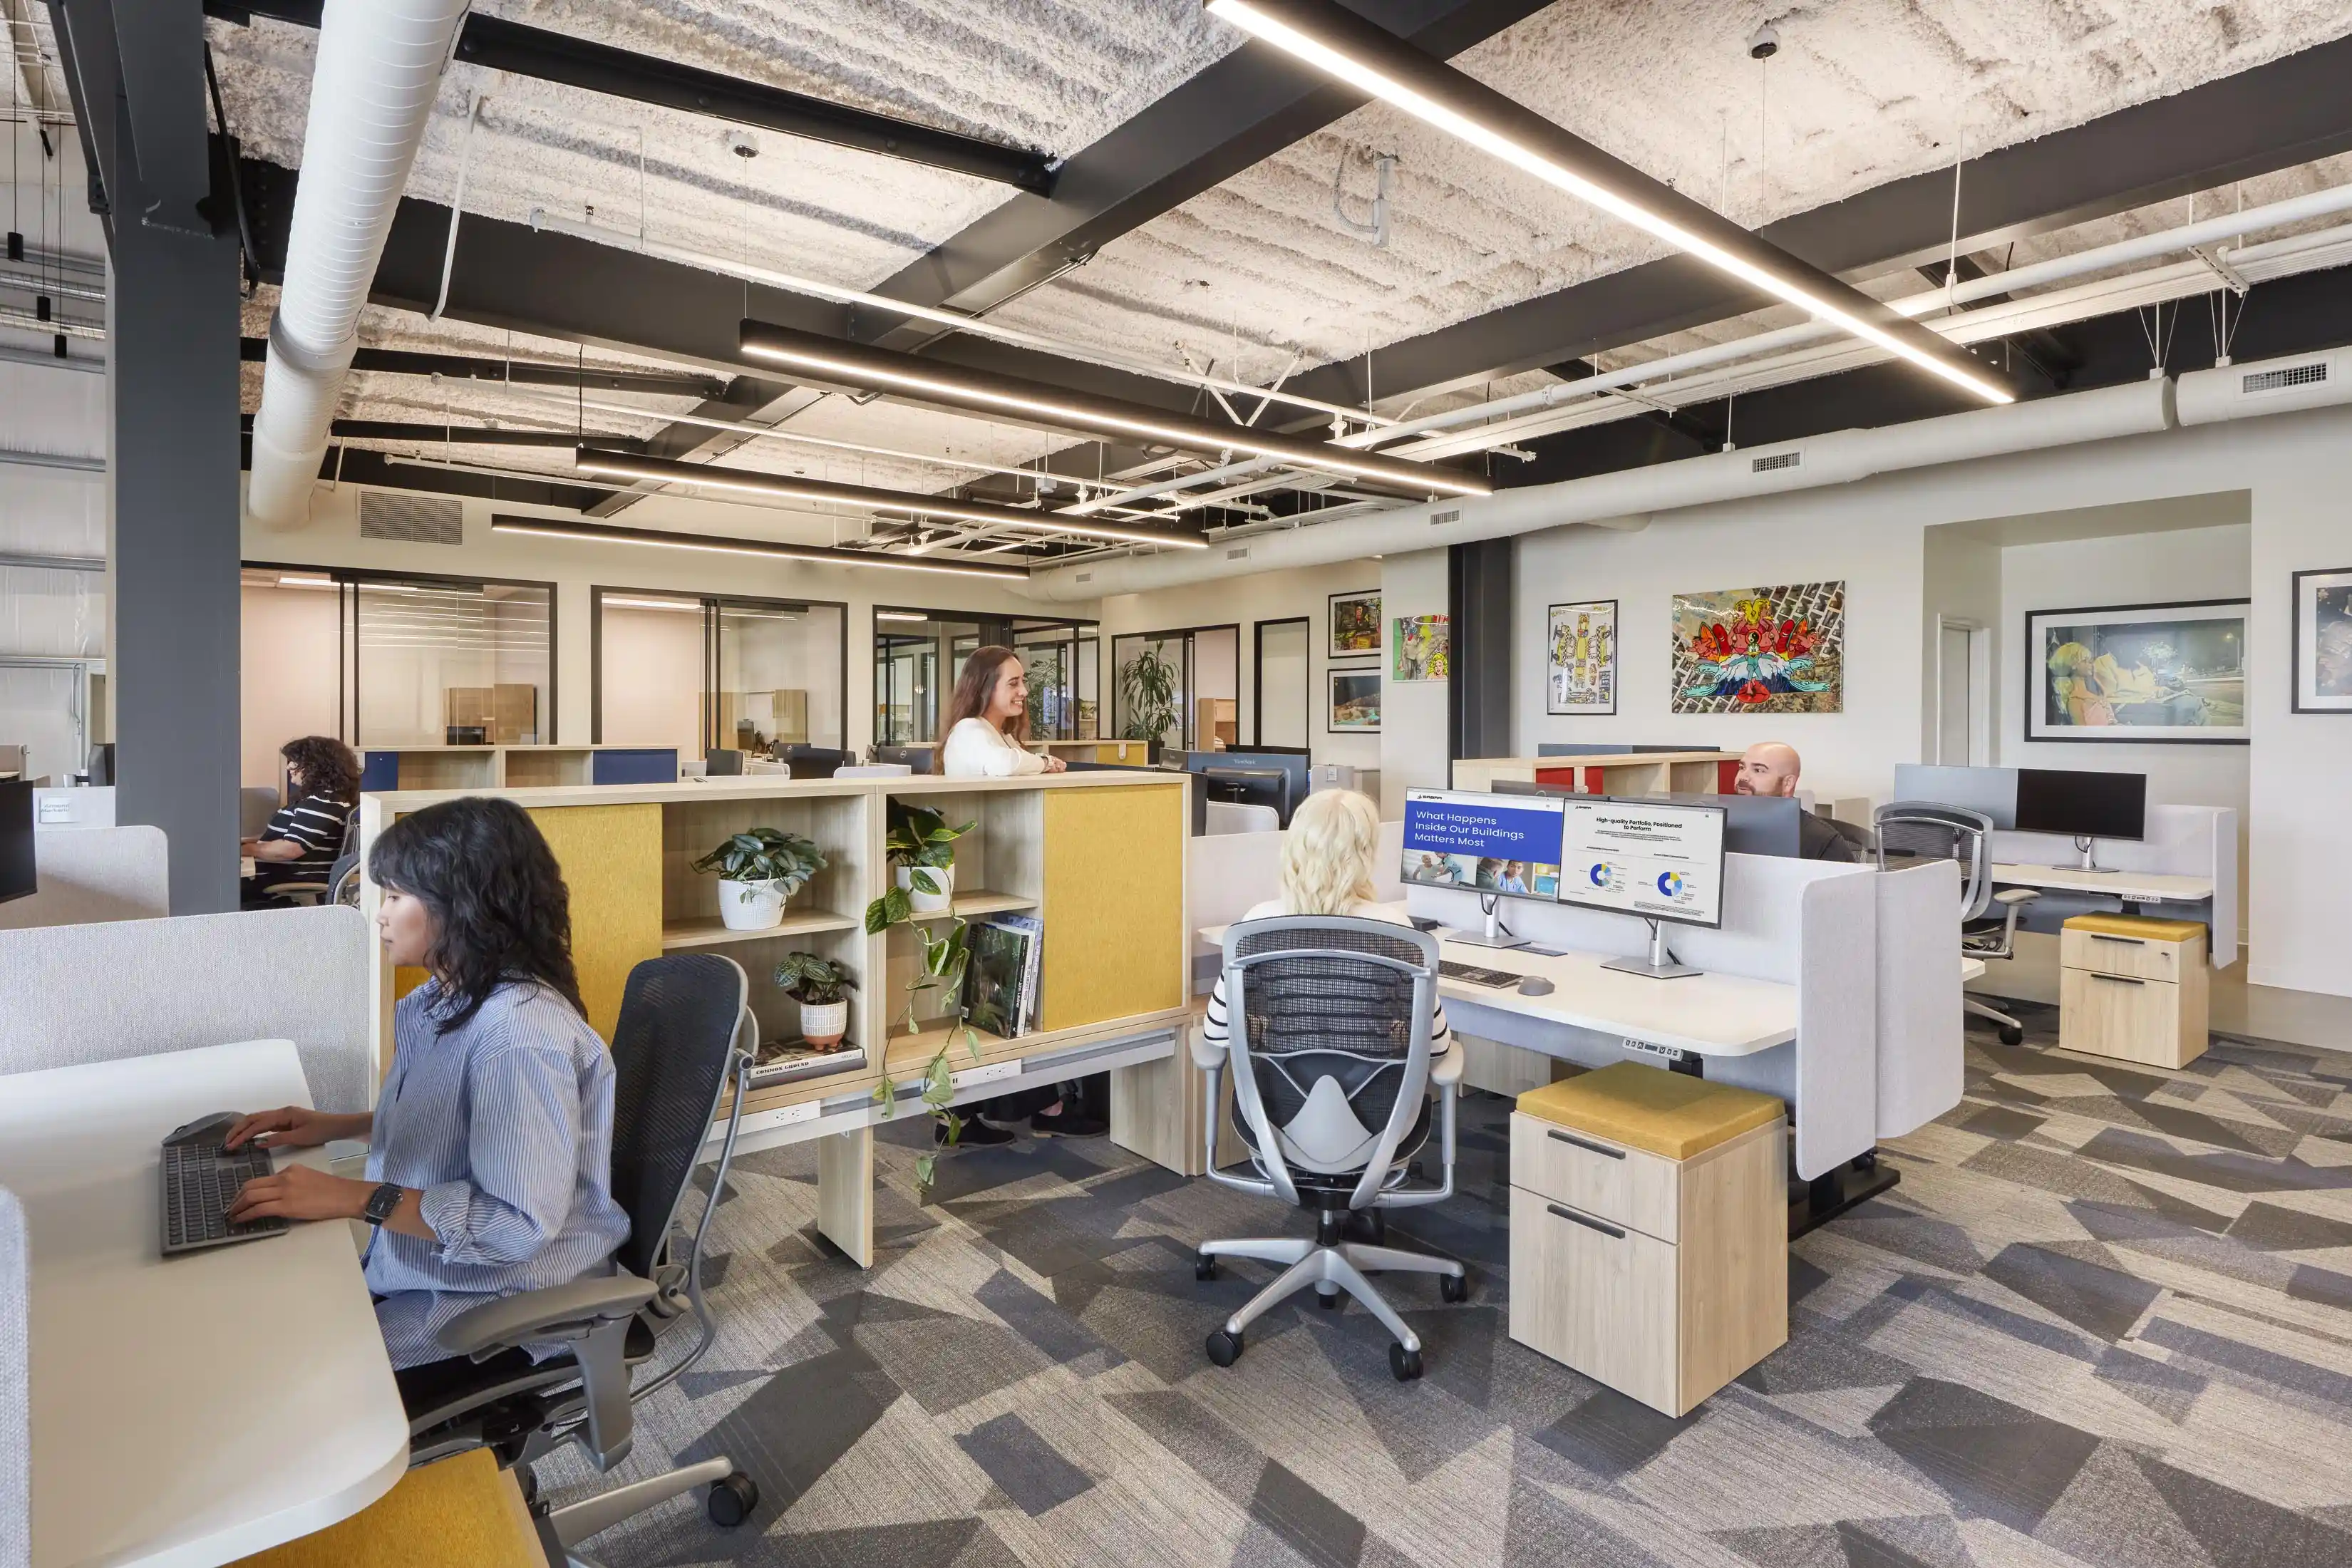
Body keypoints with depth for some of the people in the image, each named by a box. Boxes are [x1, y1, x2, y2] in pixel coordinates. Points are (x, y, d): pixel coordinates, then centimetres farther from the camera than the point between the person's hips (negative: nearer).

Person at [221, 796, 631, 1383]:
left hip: (504, 1299, -9)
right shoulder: (445, 1002, 3)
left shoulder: (519, 1032, -30)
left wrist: (354, 1197, -28)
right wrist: (338, 1126, 7)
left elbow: (518, 1223, -30)